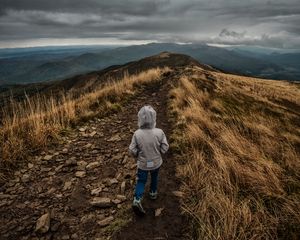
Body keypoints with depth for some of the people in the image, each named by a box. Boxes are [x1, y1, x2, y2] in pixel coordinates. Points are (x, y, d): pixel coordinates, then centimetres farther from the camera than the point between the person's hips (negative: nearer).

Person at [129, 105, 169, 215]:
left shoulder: (137, 134, -25)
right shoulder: (159, 132, -24)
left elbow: (132, 150, -16)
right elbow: (165, 148, -14)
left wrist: (137, 156, 6)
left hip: (142, 164, -1)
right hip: (156, 162, 1)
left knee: (141, 181, 18)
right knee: (154, 177, 29)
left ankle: (137, 199, 2)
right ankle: (153, 192, 49)